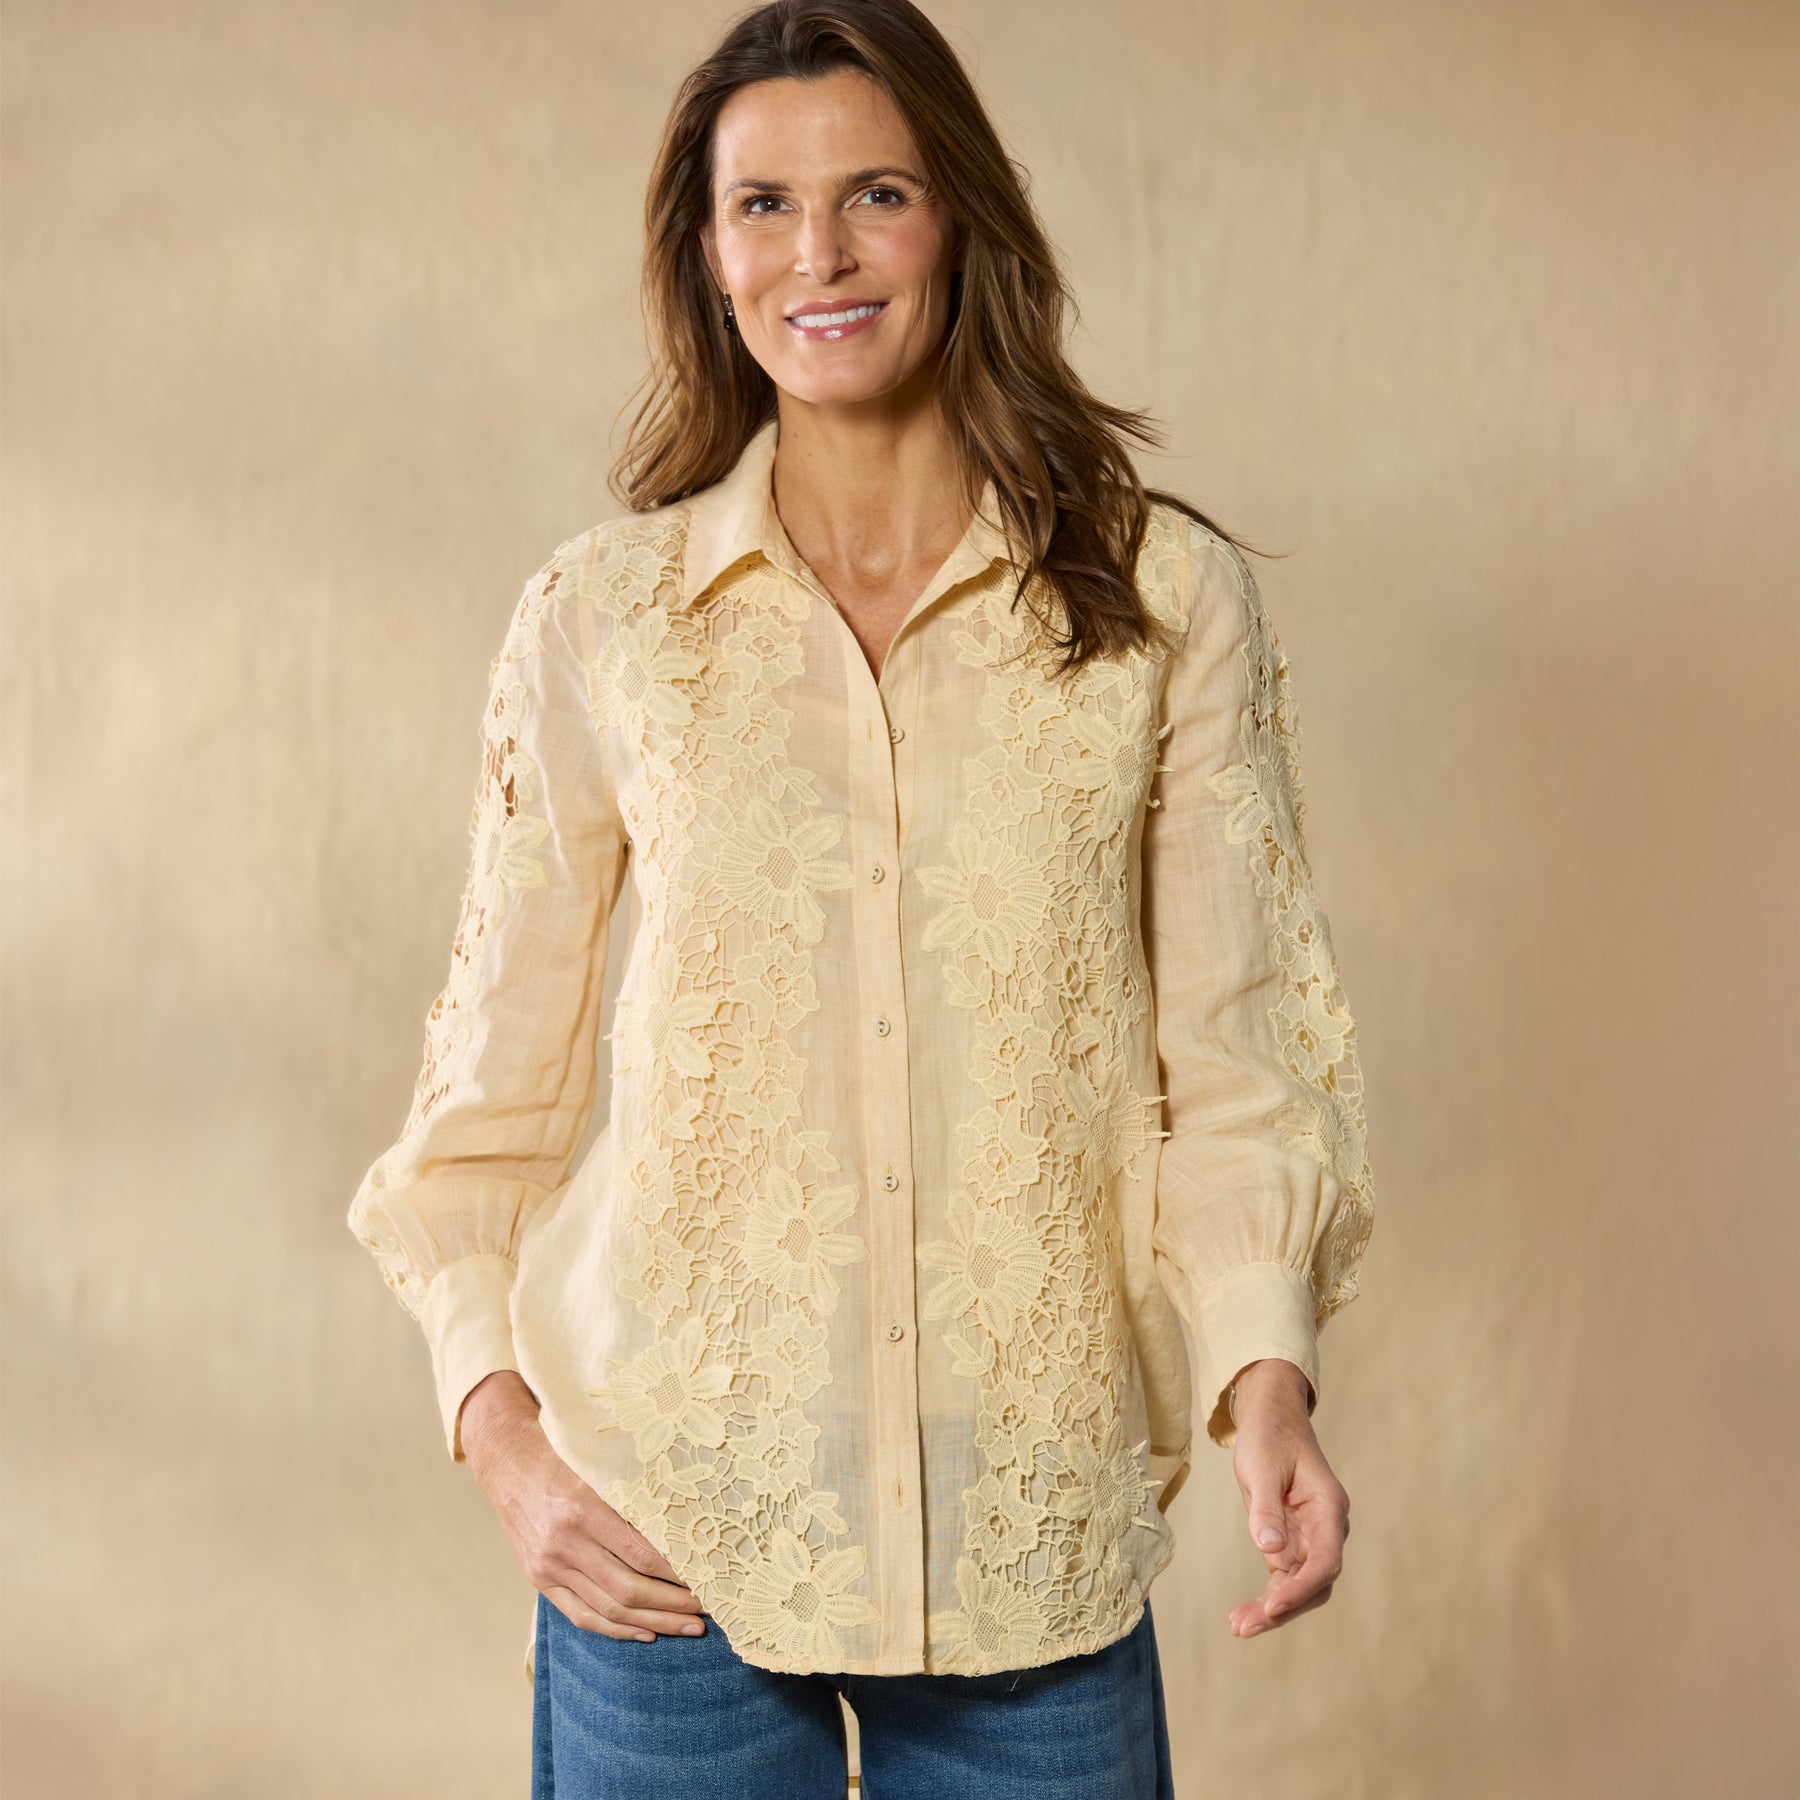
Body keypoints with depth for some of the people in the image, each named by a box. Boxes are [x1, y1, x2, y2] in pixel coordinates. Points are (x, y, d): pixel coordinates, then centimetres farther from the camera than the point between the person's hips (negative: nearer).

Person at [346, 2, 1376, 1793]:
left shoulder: (1168, 597, 0)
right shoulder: (599, 616, 2)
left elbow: (1239, 1043, 1)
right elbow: (492, 1079, 5)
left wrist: (1267, 1372, -13)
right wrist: (499, 1422, -5)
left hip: (1036, 1538, 0)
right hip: (671, 1527, 0)